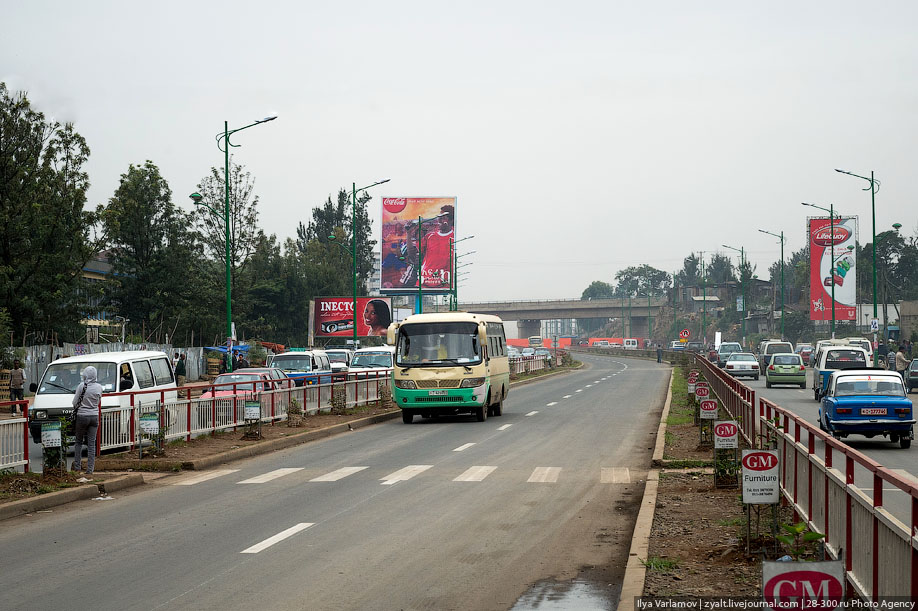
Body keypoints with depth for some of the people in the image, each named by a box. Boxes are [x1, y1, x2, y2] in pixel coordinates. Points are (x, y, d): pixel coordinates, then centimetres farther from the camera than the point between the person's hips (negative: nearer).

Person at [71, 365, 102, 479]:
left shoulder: (82, 386, -12)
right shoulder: (99, 387, -1)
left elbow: (75, 403, -6)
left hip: (82, 416, -3)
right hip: (94, 416, 3)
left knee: (78, 442, 12)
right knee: (91, 444, 4)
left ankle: (77, 467, 10)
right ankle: (90, 469, 2)